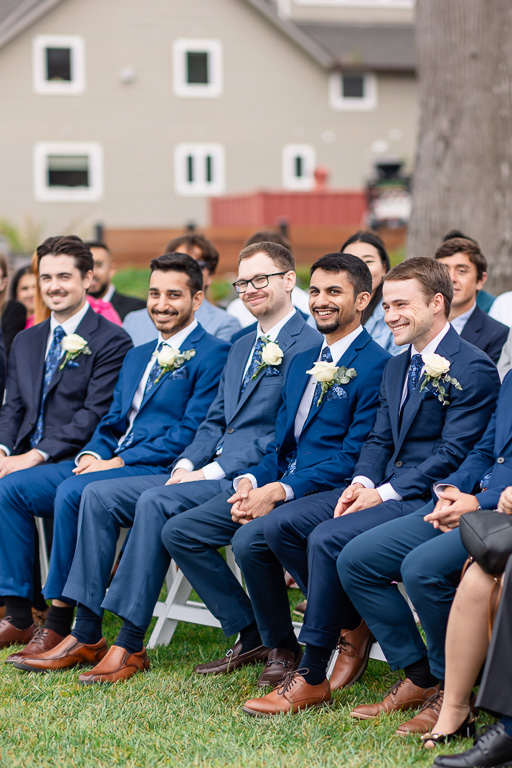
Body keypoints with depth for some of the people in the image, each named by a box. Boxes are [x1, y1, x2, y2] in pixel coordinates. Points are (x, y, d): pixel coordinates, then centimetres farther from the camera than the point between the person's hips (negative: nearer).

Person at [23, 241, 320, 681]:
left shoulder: (306, 345, -7)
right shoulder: (241, 348, 23)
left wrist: (214, 470, -18)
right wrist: (187, 464, 1)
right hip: (207, 472, 9)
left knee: (155, 502, -31)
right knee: (99, 495, -7)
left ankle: (130, 646, -26)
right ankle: (85, 635, -9)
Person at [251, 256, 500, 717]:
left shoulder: (473, 368, -9)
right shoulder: (396, 368, 19)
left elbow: (453, 454, -15)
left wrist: (384, 493, -19)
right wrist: (362, 483, -4)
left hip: (429, 497, -9)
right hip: (384, 490, 9)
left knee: (328, 538, -28)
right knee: (281, 524, -9)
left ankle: (312, 679, -18)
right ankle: (353, 628, 1)